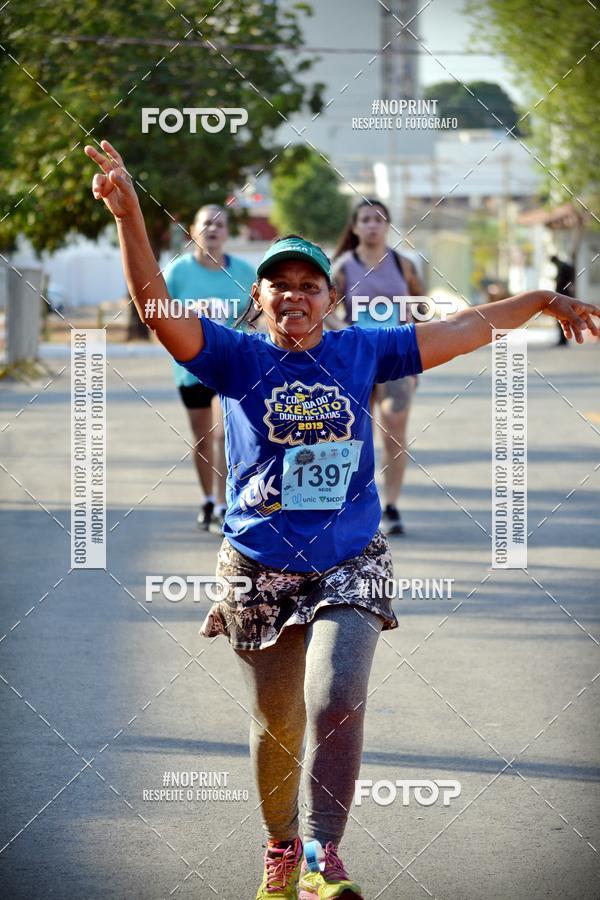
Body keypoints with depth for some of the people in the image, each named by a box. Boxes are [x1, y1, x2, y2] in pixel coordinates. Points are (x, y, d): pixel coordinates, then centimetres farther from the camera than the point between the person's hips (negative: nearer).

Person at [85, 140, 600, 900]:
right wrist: (128, 213, -30)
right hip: (261, 572, 0)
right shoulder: (238, 359, -2)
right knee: (276, 727, 9)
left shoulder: (361, 352, 4)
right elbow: (155, 304, -16)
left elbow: (460, 332, 14)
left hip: (349, 570, 0)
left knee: (336, 704, -19)